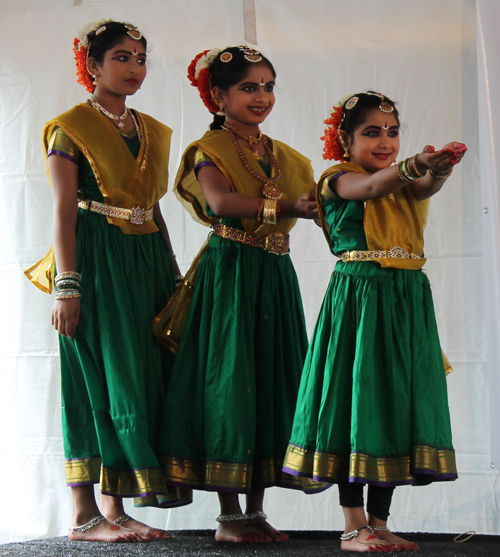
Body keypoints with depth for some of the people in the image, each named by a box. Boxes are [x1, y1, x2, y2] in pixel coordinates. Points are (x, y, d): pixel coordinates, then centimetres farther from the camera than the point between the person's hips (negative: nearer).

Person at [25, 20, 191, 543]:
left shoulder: (150, 131, 17)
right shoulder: (72, 127, -3)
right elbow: (63, 210, -9)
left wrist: (173, 276, 14)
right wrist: (67, 285, -16)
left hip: (146, 261, 7)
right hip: (96, 261, -7)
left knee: (143, 378, 4)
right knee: (102, 378, -7)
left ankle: (115, 508, 9)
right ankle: (84, 515, -1)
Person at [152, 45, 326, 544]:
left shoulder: (285, 157, 18)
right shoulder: (210, 149, -2)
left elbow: (320, 204, 10)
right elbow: (219, 201, -21)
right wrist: (285, 207, -30)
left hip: (276, 277, 6)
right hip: (228, 273, -6)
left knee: (272, 380, 5)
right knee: (228, 380, -7)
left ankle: (256, 508, 13)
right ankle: (228, 515, 0)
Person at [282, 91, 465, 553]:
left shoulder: (404, 183, 15)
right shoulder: (339, 179, 0)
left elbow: (424, 188, -10)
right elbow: (370, 187, -24)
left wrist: (438, 168, -34)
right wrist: (414, 165, -43)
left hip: (407, 302, 6)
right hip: (357, 299, -5)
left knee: (397, 404, 5)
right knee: (356, 399, -5)